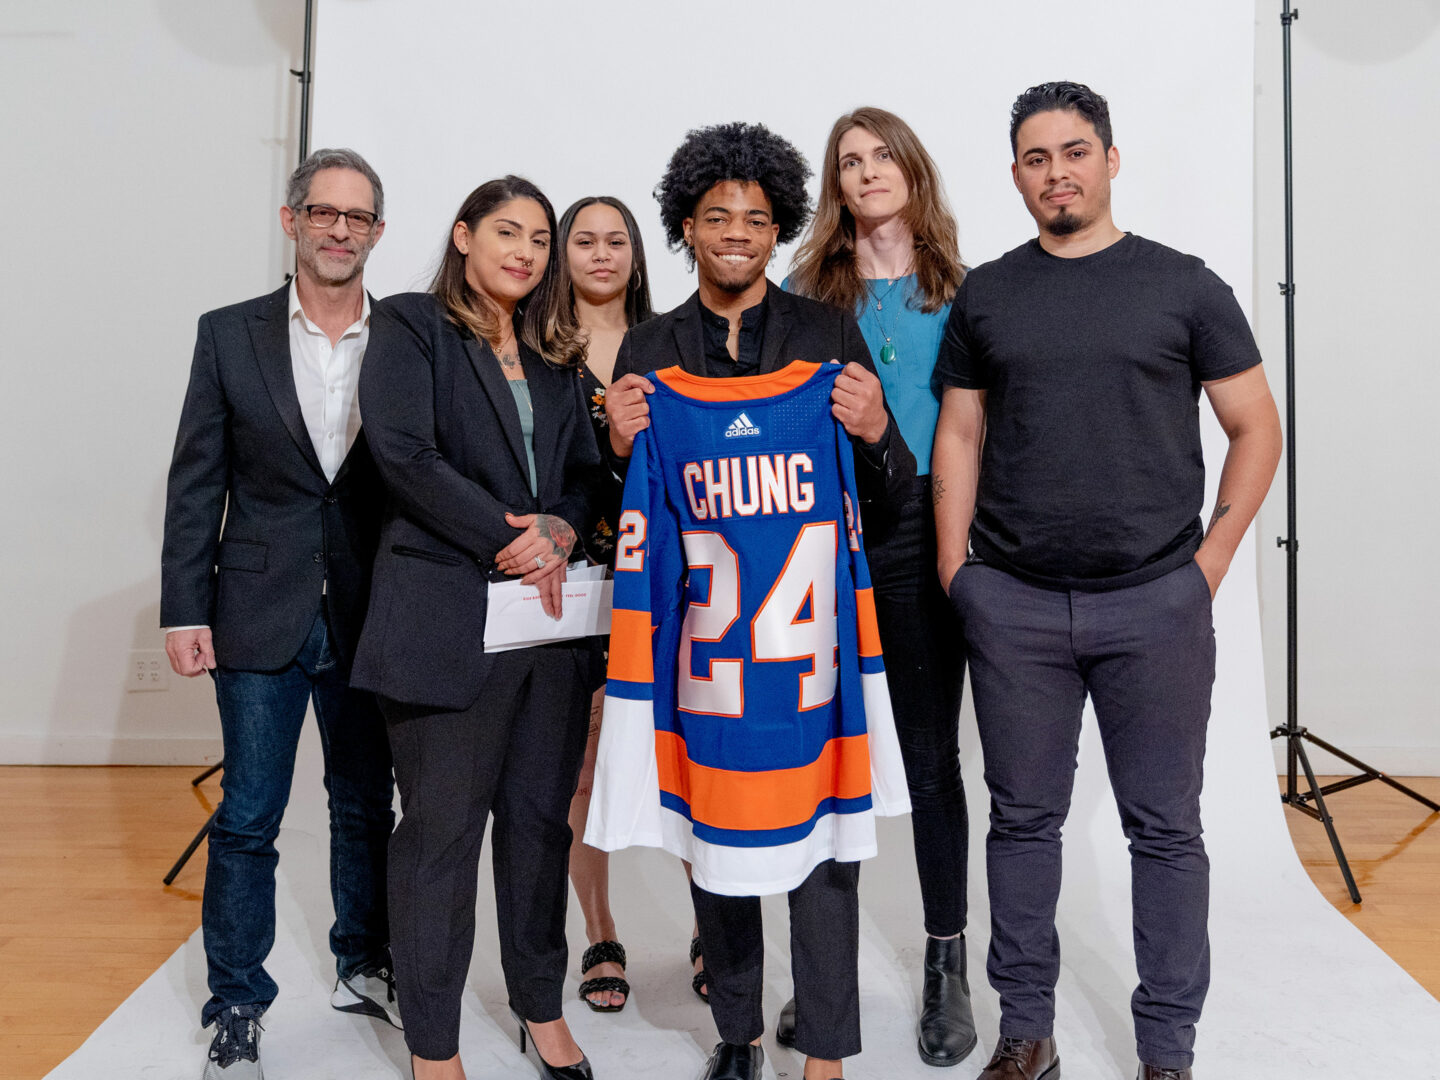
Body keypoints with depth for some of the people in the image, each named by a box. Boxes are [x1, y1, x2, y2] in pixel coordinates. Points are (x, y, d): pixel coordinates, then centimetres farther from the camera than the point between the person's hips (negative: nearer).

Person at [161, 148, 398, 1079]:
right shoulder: (231, 335, 2)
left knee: (367, 805, 14)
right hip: (263, 615, -1)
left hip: (369, 617, 1)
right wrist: (185, 610, -4)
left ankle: (364, 968, 34)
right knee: (248, 818, 6)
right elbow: (196, 483, 2)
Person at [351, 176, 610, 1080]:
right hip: (448, 615, -5)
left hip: (552, 614, 5)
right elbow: (405, 452, -11)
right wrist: (508, 539, -13)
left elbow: (586, 472, 15)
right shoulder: (410, 326, 3)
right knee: (443, 827, 2)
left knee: (541, 817, 12)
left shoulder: (554, 355, 19)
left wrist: (559, 531, -7)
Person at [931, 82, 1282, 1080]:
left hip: (1157, 603, -1)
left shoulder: (1183, 285, 4)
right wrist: (956, 567, 2)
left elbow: (1255, 427, 7)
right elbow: (960, 435, 10)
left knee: (1165, 828, 7)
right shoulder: (986, 295, 9)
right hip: (1014, 606, 1)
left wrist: (1211, 559, -1)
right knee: (1024, 818, 10)